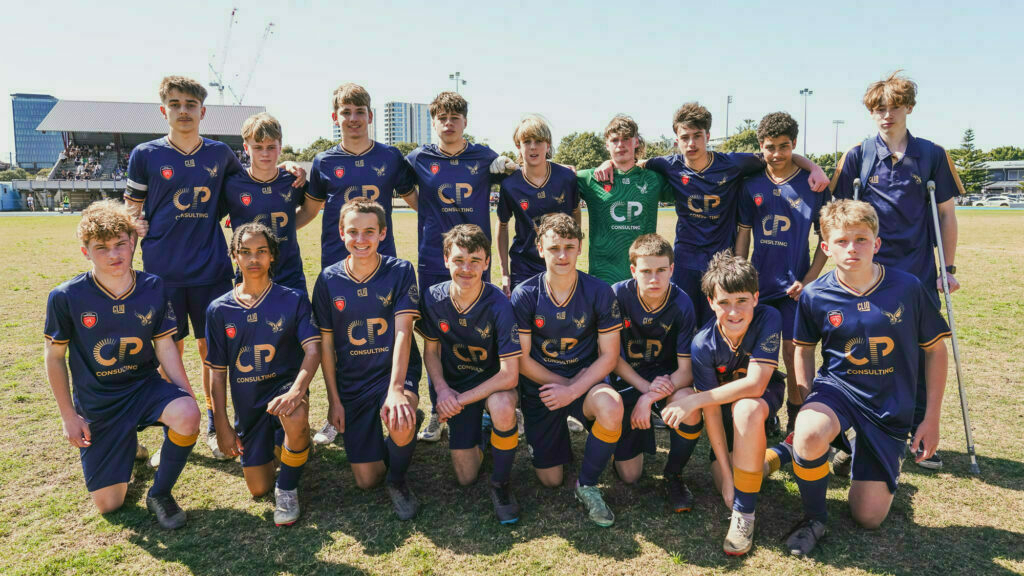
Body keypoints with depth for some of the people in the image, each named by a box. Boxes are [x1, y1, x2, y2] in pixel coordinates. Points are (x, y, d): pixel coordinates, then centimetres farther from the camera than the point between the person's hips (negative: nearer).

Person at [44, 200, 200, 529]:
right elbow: (55, 358, -2)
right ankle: (127, 444, 35)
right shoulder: (65, 298, -14)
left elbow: (165, 347, -4)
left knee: (187, 415, -35)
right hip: (96, 403, 0)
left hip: (145, 386, 0)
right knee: (108, 504, 2)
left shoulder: (153, 288, -10)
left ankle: (160, 494, -7)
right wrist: (69, 416, -2)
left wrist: (189, 399, -14)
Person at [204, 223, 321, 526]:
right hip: (247, 403, 3)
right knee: (259, 489, 2)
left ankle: (288, 487, -11)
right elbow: (218, 372, 5)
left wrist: (296, 390, -36)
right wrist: (222, 426, 1)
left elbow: (313, 349, -17)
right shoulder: (219, 309, 2)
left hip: (284, 384, -3)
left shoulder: (293, 299, -5)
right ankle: (276, 445, 37)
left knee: (295, 417, -40)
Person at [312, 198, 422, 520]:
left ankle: (398, 481, -2)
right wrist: (333, 400, -1)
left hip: (393, 373, -2)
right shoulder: (329, 280, -3)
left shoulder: (400, 272, -9)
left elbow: (402, 331, -18)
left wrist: (396, 389, -31)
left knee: (402, 422, -36)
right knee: (366, 481, 0)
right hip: (351, 383, 2)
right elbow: (325, 344, 2)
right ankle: (378, 445, 36)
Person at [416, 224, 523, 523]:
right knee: (465, 477, -1)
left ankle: (500, 483, -13)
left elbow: (509, 375, -27)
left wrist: (461, 399, -22)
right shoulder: (433, 299, -14)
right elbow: (431, 350, 2)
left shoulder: (499, 304, -26)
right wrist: (442, 389, -16)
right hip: (455, 382, 3)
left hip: (493, 380, -3)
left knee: (503, 408, -40)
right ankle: (480, 427, 32)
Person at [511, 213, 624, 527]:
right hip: (541, 386, 1)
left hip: (585, 380, 0)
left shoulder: (599, 292, -10)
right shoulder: (524, 295, -11)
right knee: (550, 480, 2)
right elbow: (521, 359, -8)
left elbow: (608, 356, -9)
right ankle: (560, 436, 39)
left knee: (611, 407, -36)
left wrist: (572, 390, -20)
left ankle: (587, 485, -9)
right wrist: (562, 383, -13)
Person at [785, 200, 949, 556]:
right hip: (836, 387, 0)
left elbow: (935, 349, 1)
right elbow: (804, 350, 8)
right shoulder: (815, 295, -9)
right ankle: (814, 518, -8)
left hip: (891, 407, 1)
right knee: (808, 436, -38)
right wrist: (808, 404, 1)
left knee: (868, 518, 0)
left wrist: (932, 418, 1)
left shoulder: (908, 288, -11)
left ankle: (885, 470, 37)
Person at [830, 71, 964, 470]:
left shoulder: (932, 155, 4)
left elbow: (946, 213, 7)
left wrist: (949, 268, 3)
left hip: (919, 275, 1)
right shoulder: (857, 157, 2)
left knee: (922, 358, 5)